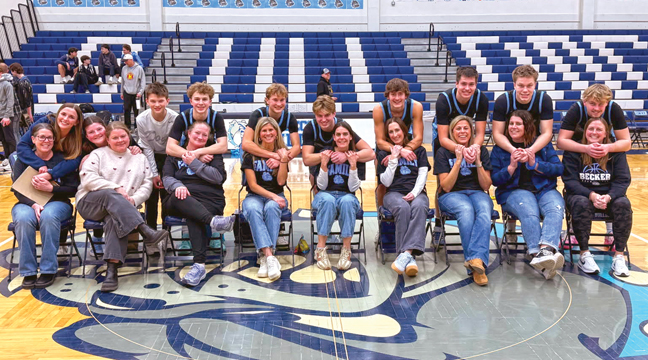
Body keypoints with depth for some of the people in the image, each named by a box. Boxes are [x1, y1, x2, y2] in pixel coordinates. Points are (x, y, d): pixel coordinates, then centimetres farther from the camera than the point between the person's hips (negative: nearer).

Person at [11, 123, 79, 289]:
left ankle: (49, 270, -27)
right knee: (23, 219, -35)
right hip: (27, 203, 1)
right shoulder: (23, 159, 10)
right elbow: (18, 190, 0)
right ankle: (28, 272, -24)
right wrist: (34, 205, -19)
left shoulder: (62, 159, 7)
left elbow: (73, 189, 1)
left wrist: (50, 188, -16)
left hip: (57, 202, -1)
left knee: (48, 216, -37)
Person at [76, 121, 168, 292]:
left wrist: (134, 199, -10)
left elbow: (147, 184, 11)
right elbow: (88, 178, -3)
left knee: (115, 219, -36)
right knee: (111, 196, -37)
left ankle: (112, 270, -47)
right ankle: (146, 232, -53)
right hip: (91, 203, -1)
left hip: (122, 207, 1)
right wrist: (116, 188, -15)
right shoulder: (98, 154, 13)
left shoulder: (140, 158, 21)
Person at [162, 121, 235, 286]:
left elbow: (219, 178, 0)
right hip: (182, 201, 2)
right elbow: (167, 178, 6)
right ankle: (213, 221, -54)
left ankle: (199, 265, -45)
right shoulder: (175, 155, 22)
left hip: (210, 200, -1)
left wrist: (194, 163, -3)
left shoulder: (213, 154, 18)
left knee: (193, 216, -37)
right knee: (179, 196, -37)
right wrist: (177, 185, -17)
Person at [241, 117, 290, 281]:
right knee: (252, 209, -37)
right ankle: (270, 257, -47)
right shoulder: (250, 155, 3)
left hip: (276, 196, 1)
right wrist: (272, 196, -17)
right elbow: (253, 185, -4)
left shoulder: (282, 153, 9)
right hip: (254, 196, -1)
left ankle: (264, 257, -39)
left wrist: (283, 159, -10)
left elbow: (281, 181, -2)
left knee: (272, 208, -36)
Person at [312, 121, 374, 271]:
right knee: (328, 200, -37)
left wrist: (353, 165, -18)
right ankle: (321, 249, -33)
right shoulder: (325, 154, 2)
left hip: (347, 196, 0)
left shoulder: (357, 157, 3)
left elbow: (353, 188, -5)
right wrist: (324, 164, -18)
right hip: (325, 195, 0)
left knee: (347, 201, -36)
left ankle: (346, 250, -31)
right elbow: (322, 186, -3)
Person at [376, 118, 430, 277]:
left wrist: (415, 192, -11)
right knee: (403, 208, -38)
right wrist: (393, 159, -2)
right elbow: (386, 182, 6)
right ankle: (409, 257, -44)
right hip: (394, 193, 0)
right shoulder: (384, 154, 17)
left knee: (419, 206, -38)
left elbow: (422, 176, 7)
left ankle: (406, 253, -51)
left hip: (417, 192, 1)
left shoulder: (419, 150, 20)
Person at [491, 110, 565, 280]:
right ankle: (541, 256, -49)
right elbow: (495, 180, 6)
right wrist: (511, 167, -11)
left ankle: (546, 249, -55)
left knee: (556, 208, -33)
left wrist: (534, 164, -9)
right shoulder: (500, 149, 12)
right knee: (529, 212, -36)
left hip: (545, 189, 2)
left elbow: (559, 169, 5)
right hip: (514, 191, -2)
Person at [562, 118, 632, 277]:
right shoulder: (573, 151, -4)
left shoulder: (616, 152, 1)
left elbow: (623, 180, -5)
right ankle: (584, 255, -28)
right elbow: (569, 180, -10)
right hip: (580, 194, -2)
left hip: (609, 195, 2)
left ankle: (619, 256, -24)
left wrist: (608, 197, -27)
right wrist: (591, 195, -27)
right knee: (582, 204, -36)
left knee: (623, 204, -30)